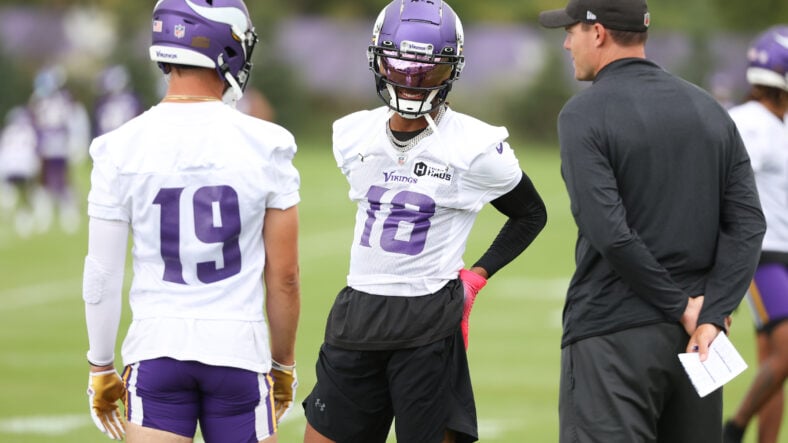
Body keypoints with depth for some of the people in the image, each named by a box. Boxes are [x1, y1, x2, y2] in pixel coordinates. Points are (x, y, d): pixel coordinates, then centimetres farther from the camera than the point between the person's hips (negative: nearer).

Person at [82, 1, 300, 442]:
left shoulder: (122, 149, -5)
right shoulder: (264, 146, -6)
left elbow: (102, 275, -1)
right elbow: (283, 277, 0)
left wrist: (101, 368, 11)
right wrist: (284, 364, 14)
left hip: (156, 346, 1)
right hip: (239, 347, 0)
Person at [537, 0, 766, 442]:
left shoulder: (584, 114, -8)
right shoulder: (710, 110, 10)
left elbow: (609, 233, -17)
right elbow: (748, 225, 2)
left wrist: (680, 306, -10)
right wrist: (710, 317, -5)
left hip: (613, 335, -6)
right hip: (693, 339, 6)